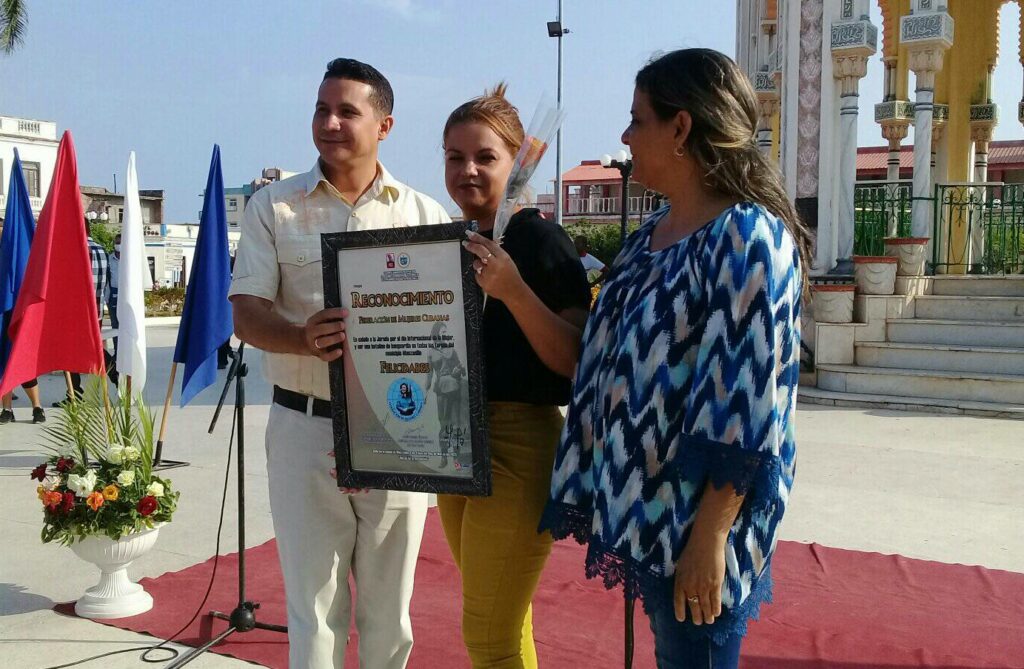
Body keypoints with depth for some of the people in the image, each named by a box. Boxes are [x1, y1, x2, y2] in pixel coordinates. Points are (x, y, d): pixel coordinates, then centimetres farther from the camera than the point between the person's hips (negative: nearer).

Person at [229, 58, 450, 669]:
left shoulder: (426, 214, 5)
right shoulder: (274, 207, 4)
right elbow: (246, 314, -1)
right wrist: (305, 339, -24)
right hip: (305, 429, 0)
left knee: (390, 615, 12)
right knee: (314, 609, 7)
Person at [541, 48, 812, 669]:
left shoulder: (747, 238, -18)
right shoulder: (654, 231, 8)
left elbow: (745, 410, -23)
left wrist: (709, 539, -23)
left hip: (696, 520, -8)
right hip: (644, 506, 8)